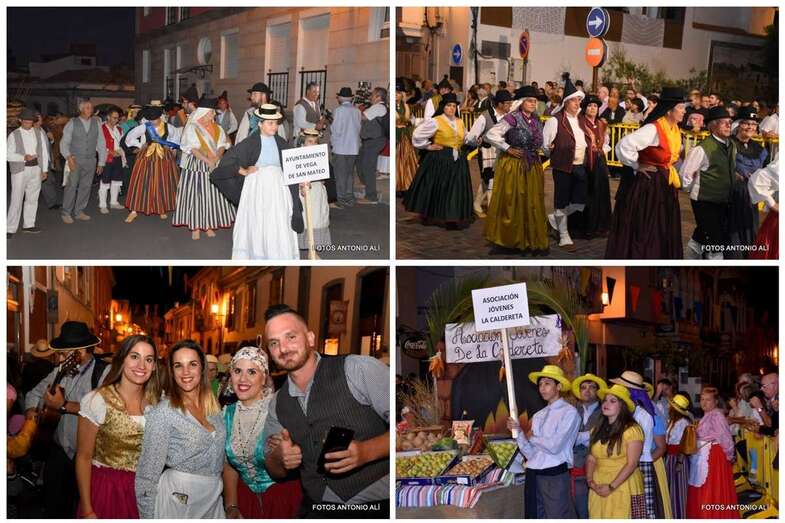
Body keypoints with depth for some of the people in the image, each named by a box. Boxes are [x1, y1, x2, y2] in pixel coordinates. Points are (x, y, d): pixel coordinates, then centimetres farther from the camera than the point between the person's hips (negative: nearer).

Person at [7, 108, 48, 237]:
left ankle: (28, 224, 20)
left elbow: (44, 152, 11)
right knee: (17, 199, -6)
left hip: (36, 169, 4)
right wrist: (23, 157, -19)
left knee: (33, 198, 9)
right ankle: (10, 228, -1)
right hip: (20, 170, -4)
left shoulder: (39, 134, 8)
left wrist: (45, 170, 7)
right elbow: (8, 154, -5)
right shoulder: (14, 135, -2)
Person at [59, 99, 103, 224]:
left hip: (90, 161, 3)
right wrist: (68, 157, -17)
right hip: (75, 160, -3)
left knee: (86, 186, 5)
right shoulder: (72, 123, 0)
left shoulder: (96, 123, 6)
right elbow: (64, 142, -2)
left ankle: (79, 211, 16)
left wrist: (101, 162, 7)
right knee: (71, 186, -9)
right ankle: (66, 213, -1)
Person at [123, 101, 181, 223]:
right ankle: (134, 210, 2)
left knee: (163, 184, 5)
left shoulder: (168, 127, -3)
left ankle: (162, 209, 20)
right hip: (147, 158, -1)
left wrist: (171, 147, 7)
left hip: (164, 158, 1)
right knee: (141, 183, -3)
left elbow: (176, 136, 18)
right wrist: (139, 145, 0)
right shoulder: (144, 127, -8)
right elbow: (129, 137, 3)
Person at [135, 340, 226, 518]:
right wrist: (148, 517, -14)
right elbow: (148, 472, -14)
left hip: (214, 497, 6)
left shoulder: (214, 407, 5)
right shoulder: (163, 413, -14)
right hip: (178, 497, -6)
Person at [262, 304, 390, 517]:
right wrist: (279, 458, 1)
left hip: (380, 502, -4)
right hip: (319, 509, 5)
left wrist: (366, 451, -24)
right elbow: (275, 471, 26)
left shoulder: (358, 369, -5)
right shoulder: (277, 404, 16)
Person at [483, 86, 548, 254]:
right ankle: (505, 241, 9)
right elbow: (490, 135, -17)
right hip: (513, 166, -6)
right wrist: (508, 149, -14)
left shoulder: (536, 120, 9)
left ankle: (532, 240, 15)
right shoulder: (512, 118, -12)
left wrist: (537, 152, 8)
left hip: (533, 168, 6)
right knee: (511, 203, 0)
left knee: (532, 204, 8)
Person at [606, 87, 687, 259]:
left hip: (664, 184, 9)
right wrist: (636, 166, -17)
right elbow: (624, 146, -31)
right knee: (643, 230, 0)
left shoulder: (674, 129, 6)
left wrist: (668, 169, 11)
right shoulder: (653, 129, -22)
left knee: (663, 230, 14)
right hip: (646, 183, -9)